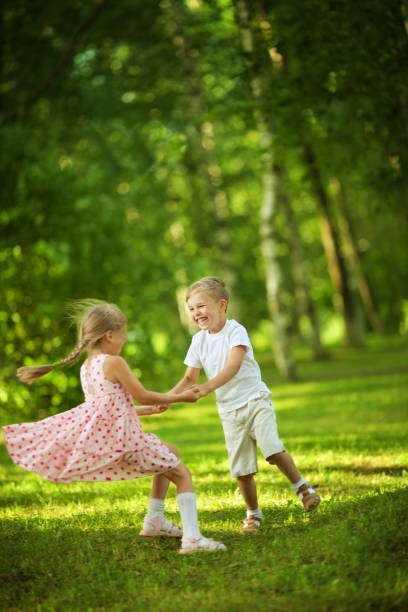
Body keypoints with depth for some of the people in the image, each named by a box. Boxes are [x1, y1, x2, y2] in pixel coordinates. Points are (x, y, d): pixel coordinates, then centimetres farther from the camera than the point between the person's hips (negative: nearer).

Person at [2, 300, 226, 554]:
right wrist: (180, 397, 6)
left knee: (170, 453, 28)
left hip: (104, 436, 9)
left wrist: (150, 410, 28)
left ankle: (154, 521, 30)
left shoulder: (87, 367, 15)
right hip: (124, 439, -9)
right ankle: (192, 538, -17)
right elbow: (143, 396, -7)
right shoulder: (114, 362, -11)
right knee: (182, 474, -3)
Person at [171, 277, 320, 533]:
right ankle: (253, 514, 21)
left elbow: (233, 366, -27)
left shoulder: (235, 331, -12)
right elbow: (190, 379, 11)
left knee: (273, 449, -23)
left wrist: (207, 387, -39)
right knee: (242, 468, 4)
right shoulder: (199, 340, 5)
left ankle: (302, 487, -3)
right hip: (229, 411, 5)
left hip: (255, 399, -5)